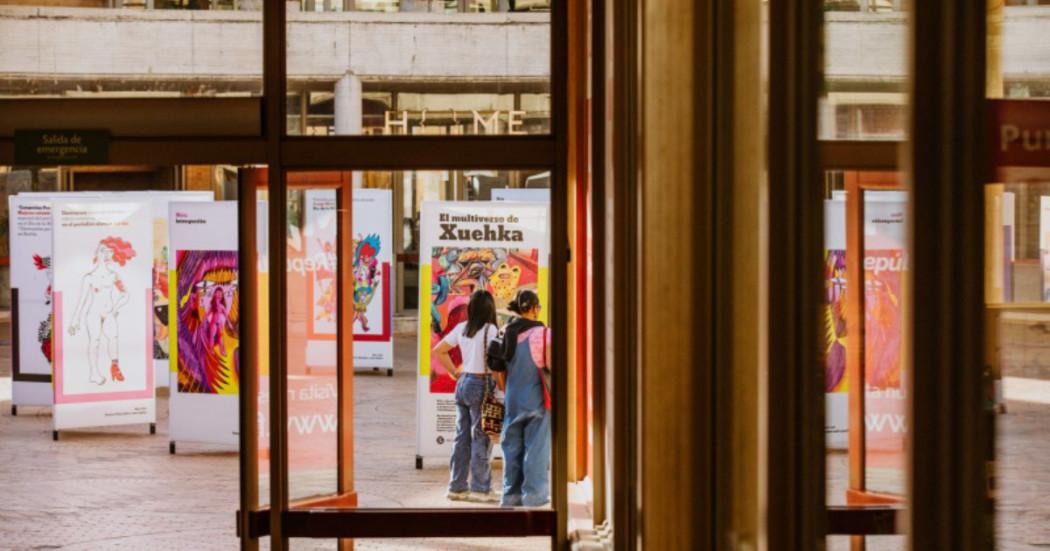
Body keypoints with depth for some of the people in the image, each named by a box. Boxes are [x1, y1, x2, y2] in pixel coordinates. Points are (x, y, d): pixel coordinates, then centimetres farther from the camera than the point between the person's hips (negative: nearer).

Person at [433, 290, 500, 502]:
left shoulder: (461, 328, 8)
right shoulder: (490, 330, -12)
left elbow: (439, 351, 15)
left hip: (463, 383, 7)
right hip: (481, 384, -7)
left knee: (462, 436, 11)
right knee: (480, 438, -1)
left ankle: (457, 487, 15)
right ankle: (480, 489, 3)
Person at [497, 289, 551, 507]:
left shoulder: (507, 333, 2)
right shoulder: (541, 334, -13)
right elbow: (550, 365, -11)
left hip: (513, 399, 5)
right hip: (536, 398, -5)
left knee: (512, 446, 12)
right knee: (536, 446, 3)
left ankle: (511, 493, 17)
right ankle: (533, 493, 6)